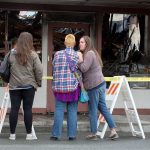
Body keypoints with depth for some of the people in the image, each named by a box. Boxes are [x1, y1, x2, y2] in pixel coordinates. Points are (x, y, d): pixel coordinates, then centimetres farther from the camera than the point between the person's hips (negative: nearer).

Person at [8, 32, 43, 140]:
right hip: (29, 85, -1)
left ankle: (12, 134, 9)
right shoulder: (33, 55, -5)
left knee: (14, 109, 5)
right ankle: (29, 134, 6)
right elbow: (39, 70, -6)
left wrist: (7, 81, 17)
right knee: (28, 109, 3)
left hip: (14, 85, 1)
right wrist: (38, 82, 7)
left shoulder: (12, 54, -1)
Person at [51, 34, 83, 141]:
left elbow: (54, 68, 3)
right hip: (73, 86, -1)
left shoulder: (58, 54, 2)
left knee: (59, 110, 4)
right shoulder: (78, 55, -1)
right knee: (72, 111, 4)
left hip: (59, 86, 1)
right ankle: (72, 134, 5)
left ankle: (56, 134, 2)